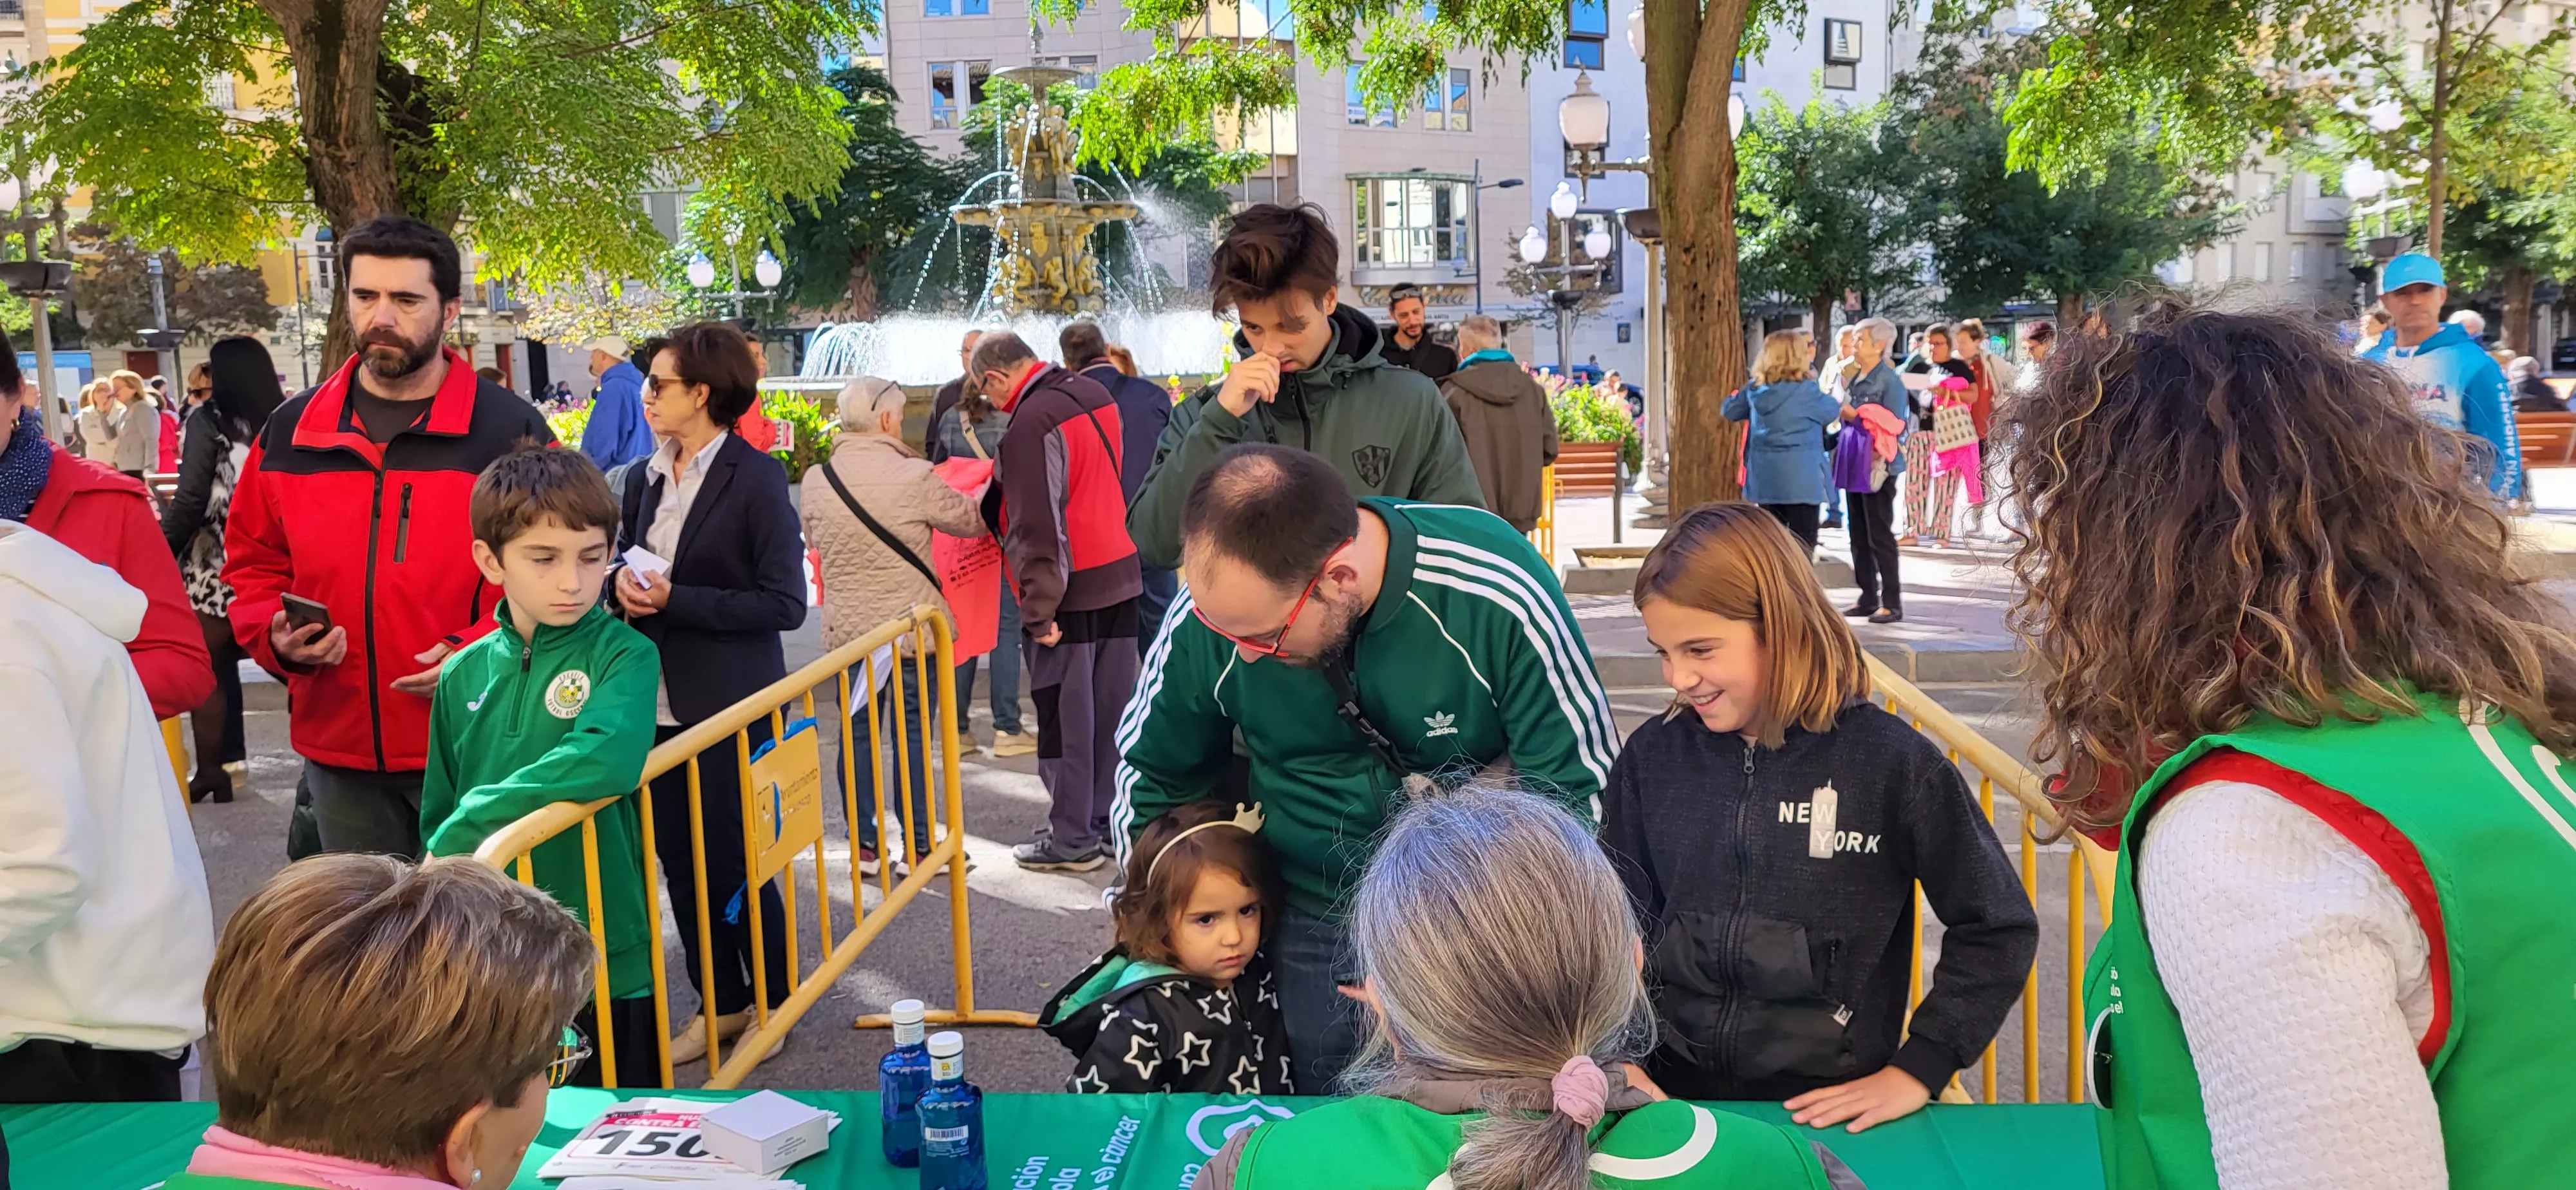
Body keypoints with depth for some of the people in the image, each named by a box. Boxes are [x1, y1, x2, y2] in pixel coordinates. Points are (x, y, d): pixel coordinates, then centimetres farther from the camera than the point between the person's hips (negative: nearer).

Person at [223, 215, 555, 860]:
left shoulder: (511, 430, -5)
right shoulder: (289, 433, 7)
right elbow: (252, 565, 17)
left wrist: (476, 652, -17)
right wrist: (275, 636, -4)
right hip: (340, 756, 4)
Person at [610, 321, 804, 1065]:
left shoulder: (755, 479, -11)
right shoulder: (646, 479, 9)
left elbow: (785, 603, -15)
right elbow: (622, 563, 20)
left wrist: (675, 600, -19)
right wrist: (621, 586, -5)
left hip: (730, 709, -6)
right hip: (657, 704, 6)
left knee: (734, 861, 3)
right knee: (680, 859, 12)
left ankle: (772, 1004, 24)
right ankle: (719, 1004, 29)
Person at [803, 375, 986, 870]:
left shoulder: (815, 481, -5)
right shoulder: (915, 477, -17)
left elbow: (813, 544, 10)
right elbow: (973, 521, -4)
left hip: (846, 629, 4)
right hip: (913, 629, -4)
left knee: (857, 733, 12)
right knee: (913, 736, 4)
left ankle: (864, 844, 19)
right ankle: (918, 846, 13)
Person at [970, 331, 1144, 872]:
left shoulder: (1032, 422, -19)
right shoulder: (1095, 395, 7)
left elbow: (1038, 526, -21)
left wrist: (1039, 608, -17)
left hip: (1069, 591, -8)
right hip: (1120, 576, 8)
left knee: (1065, 718, 2)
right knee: (1111, 707, 14)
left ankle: (1073, 837, 10)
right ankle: (1115, 821, 24)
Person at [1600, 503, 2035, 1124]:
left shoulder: (1891, 762, -6)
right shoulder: (1653, 757, 3)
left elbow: (1998, 929, 2)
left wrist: (1915, 1071, -3)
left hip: (1832, 1111, -1)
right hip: (1675, 1095, 2)